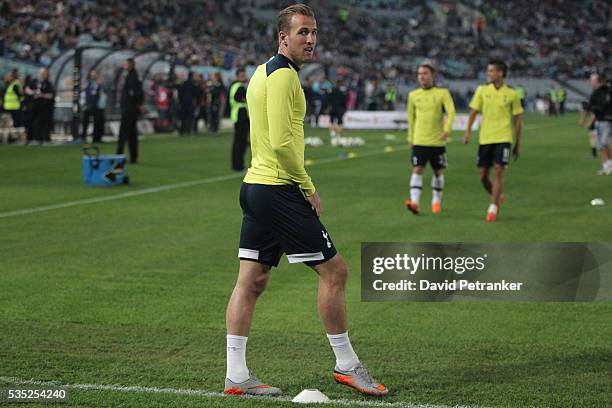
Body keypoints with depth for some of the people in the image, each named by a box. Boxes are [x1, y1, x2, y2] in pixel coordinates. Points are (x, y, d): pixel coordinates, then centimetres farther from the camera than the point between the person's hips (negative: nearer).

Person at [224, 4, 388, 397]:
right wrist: (309, 188, -11)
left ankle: (237, 375, 8)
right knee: (334, 270, -2)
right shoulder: (283, 74, -14)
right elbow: (282, 142, -22)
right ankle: (347, 365, 6)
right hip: (279, 190, -10)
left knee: (251, 281, 7)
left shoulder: (263, 71, 18)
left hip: (255, 186, 10)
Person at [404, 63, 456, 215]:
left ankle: (436, 202, 25)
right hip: (419, 141, 1)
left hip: (438, 141, -1)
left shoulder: (442, 93, -2)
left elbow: (451, 112, -12)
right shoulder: (413, 95, 7)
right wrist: (411, 137, 17)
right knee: (417, 170, -12)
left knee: (438, 172, 9)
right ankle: (414, 202, -22)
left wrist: (447, 130, -27)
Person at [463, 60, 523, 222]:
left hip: (503, 138, -3)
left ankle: (493, 208, -7)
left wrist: (517, 144, 5)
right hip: (485, 138, 3)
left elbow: (517, 120, 5)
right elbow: (474, 111, 6)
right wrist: (468, 131, -9)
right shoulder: (482, 90, 5)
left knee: (498, 172, -13)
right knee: (483, 176, 5)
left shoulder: (511, 94, -1)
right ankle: (498, 198, 31)